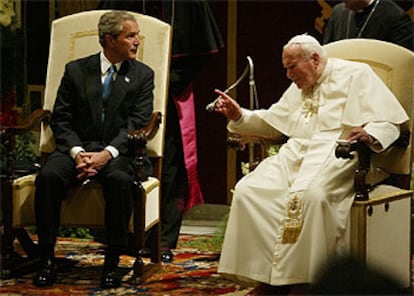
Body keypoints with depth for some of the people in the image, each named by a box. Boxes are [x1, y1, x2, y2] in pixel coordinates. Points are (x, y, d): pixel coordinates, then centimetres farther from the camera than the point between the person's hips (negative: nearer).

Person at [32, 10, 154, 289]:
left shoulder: (143, 75, 8)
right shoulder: (76, 70, 9)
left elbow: (138, 124, -3)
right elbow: (61, 119, 5)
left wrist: (107, 154, -19)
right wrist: (77, 152, -15)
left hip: (119, 151, -1)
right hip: (77, 147, 1)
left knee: (119, 180, -36)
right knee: (48, 176, -30)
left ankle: (113, 261, -25)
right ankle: (47, 258, -21)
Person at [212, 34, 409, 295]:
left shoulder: (356, 75, 6)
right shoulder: (299, 87, 29)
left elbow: (390, 122, -3)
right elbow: (272, 121, 37)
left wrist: (369, 134, -24)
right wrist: (239, 116, 20)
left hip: (334, 154, -7)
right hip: (294, 154, 7)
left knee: (309, 194, -38)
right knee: (248, 190, -20)